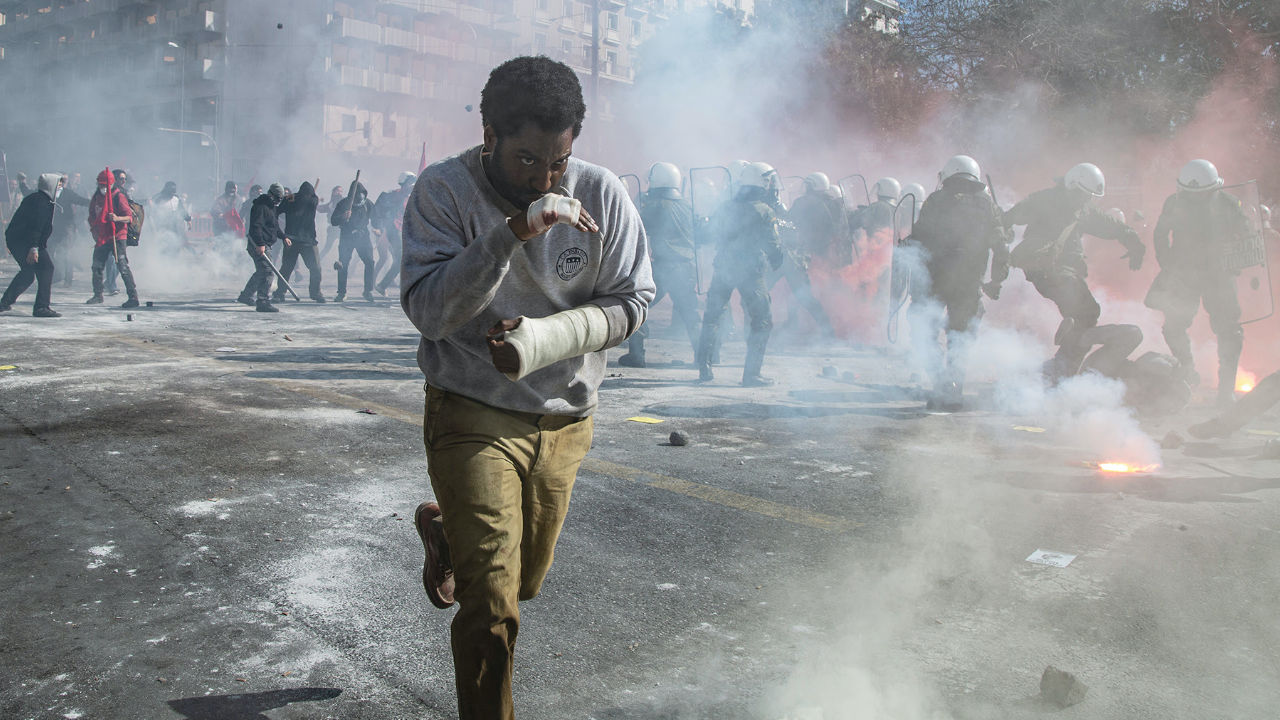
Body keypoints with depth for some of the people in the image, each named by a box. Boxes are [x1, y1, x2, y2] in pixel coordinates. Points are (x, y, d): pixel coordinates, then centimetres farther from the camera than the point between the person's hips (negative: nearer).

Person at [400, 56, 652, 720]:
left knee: (524, 580, 24)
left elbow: (631, 299, -4)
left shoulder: (602, 194, -9)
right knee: (492, 606, -10)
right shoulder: (444, 190, -16)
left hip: (565, 418, 4)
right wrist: (513, 232, -36)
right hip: (474, 413, -4)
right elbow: (428, 310, -25)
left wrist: (544, 337, -21)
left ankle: (442, 527, 54)